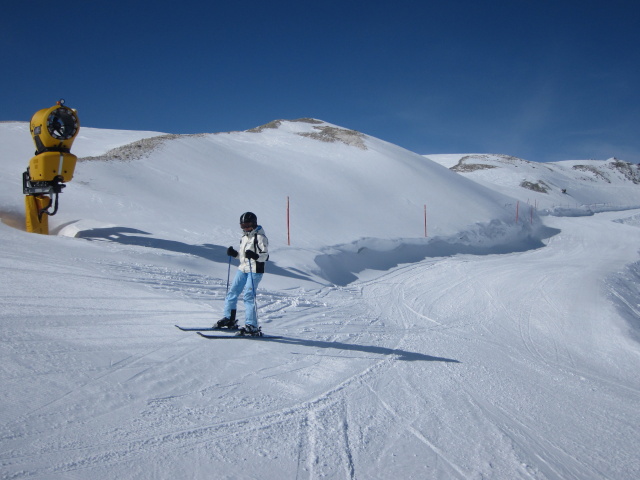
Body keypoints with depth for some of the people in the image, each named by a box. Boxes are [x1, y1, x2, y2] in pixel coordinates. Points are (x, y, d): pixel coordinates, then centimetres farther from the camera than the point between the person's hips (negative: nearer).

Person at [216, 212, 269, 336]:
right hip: (242, 269, 9)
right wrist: (234, 253, 7)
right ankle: (229, 319, 24)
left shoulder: (260, 237, -8)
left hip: (255, 271, -9)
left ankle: (252, 327, -12)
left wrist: (254, 255, -33)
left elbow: (265, 256, -16)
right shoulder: (245, 237, 18)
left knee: (248, 296, -14)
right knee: (232, 292, 9)